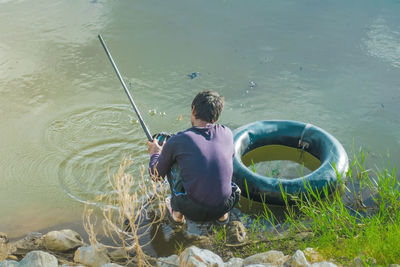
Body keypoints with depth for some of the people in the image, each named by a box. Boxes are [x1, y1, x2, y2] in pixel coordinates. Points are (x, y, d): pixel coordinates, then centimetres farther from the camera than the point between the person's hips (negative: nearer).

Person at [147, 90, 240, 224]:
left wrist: (155, 153, 33)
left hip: (193, 211, -3)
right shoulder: (227, 133, 2)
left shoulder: (177, 141, -6)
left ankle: (177, 213, 25)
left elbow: (156, 173, 9)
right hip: (225, 207, 3)